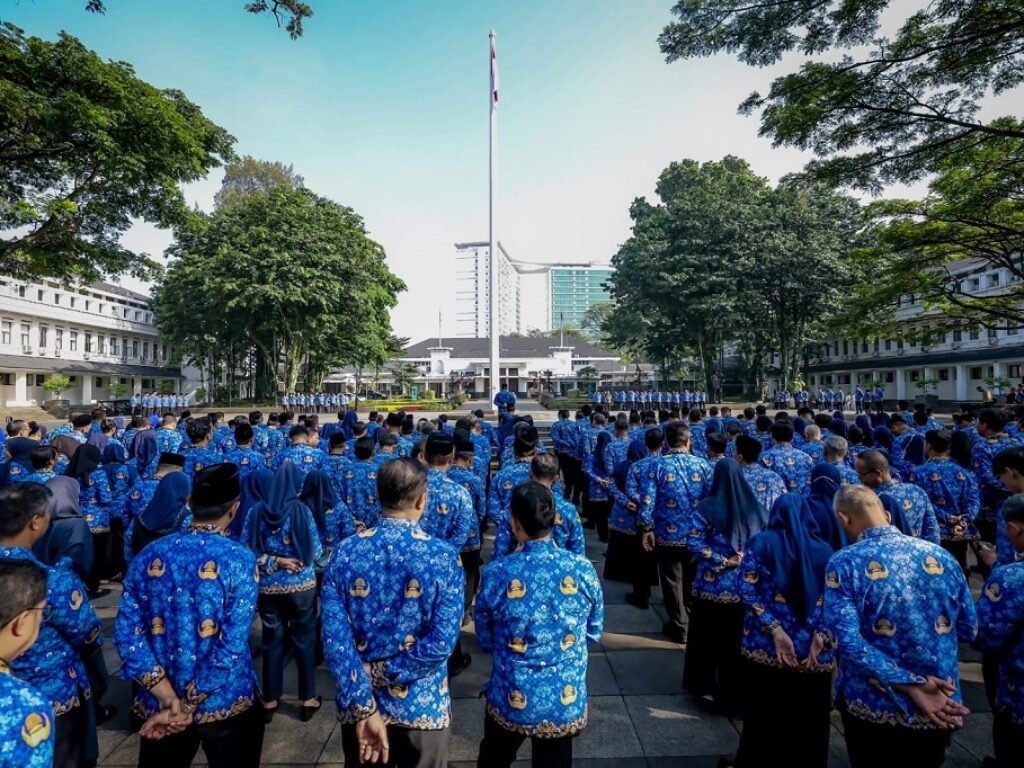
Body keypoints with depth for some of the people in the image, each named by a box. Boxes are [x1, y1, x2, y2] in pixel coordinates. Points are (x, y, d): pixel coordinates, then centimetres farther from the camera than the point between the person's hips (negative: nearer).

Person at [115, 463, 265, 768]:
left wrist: (168, 698, -9)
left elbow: (127, 633, -7)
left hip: (158, 704, 4)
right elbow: (232, 645, -21)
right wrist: (188, 706, -11)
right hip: (226, 705, -3)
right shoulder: (239, 560, -18)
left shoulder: (148, 557, -5)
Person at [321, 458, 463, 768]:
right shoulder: (443, 556, -17)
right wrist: (384, 673, -10)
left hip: (357, 705, 2)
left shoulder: (345, 552, -10)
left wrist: (365, 706, -11)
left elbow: (334, 638, -14)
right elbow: (441, 644, -20)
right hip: (421, 705, -2)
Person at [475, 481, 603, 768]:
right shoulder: (583, 570, -16)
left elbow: (485, 641, -3)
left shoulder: (495, 574, -19)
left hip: (511, 700, -1)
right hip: (566, 702, 1)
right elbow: (594, 633, 1)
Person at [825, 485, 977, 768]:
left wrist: (910, 686, -15)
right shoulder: (941, 555, -2)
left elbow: (848, 641, -22)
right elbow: (969, 629, 8)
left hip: (873, 706, -3)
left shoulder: (843, 563, -14)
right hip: (940, 707, 4)